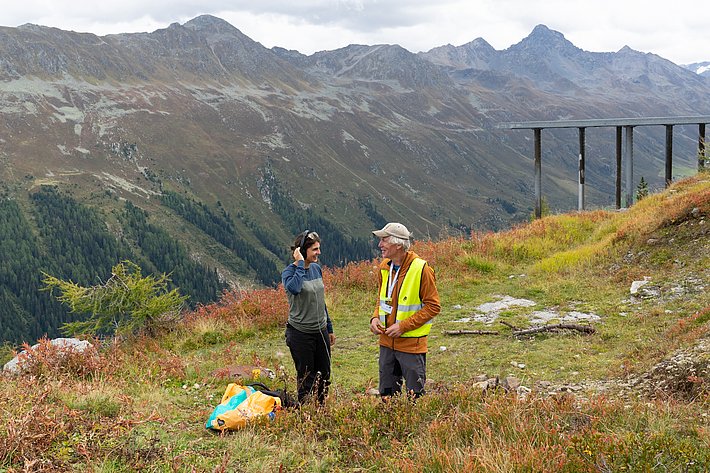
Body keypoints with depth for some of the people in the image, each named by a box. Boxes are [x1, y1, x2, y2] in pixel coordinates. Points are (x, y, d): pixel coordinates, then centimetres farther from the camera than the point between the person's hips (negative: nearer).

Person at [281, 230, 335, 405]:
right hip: (301, 333, -6)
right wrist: (300, 264, -26)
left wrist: (329, 328, 19)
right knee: (306, 377, 4)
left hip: (321, 331, 6)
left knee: (324, 376, 13)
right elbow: (293, 288, -38)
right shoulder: (289, 271, -13)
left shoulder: (316, 269, 6)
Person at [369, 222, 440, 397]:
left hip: (411, 343, -6)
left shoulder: (421, 269, -16)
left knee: (415, 395, 4)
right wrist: (375, 318, -1)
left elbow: (433, 306, -14)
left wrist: (403, 326, -19)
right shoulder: (384, 267, 4)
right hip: (387, 342, 6)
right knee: (386, 394, 15)